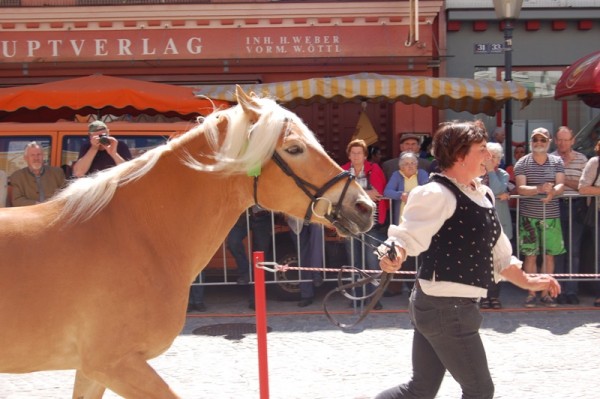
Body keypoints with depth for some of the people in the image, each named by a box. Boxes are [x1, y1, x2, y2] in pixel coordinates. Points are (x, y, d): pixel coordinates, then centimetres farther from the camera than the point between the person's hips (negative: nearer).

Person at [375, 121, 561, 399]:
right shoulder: (438, 194, -16)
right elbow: (407, 235, -26)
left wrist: (527, 282, 25)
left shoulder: (482, 195, 14)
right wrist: (394, 255, -46)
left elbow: (497, 252, 24)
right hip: (446, 308, -9)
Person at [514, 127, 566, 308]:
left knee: (549, 255, 5)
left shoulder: (557, 162, 7)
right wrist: (539, 189, -28)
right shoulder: (522, 163, 0)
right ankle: (531, 293, 8)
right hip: (529, 216, -2)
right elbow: (520, 188, -10)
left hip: (551, 216, 2)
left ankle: (546, 293, 14)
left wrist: (552, 192, -27)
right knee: (530, 255, 0)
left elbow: (561, 185, -4)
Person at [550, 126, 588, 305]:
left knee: (574, 250, 3)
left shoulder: (581, 159, 8)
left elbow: (583, 186, 0)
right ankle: (559, 290, 7)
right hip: (556, 206, -1)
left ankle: (571, 290, 8)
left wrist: (562, 180, -9)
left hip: (576, 207, 1)